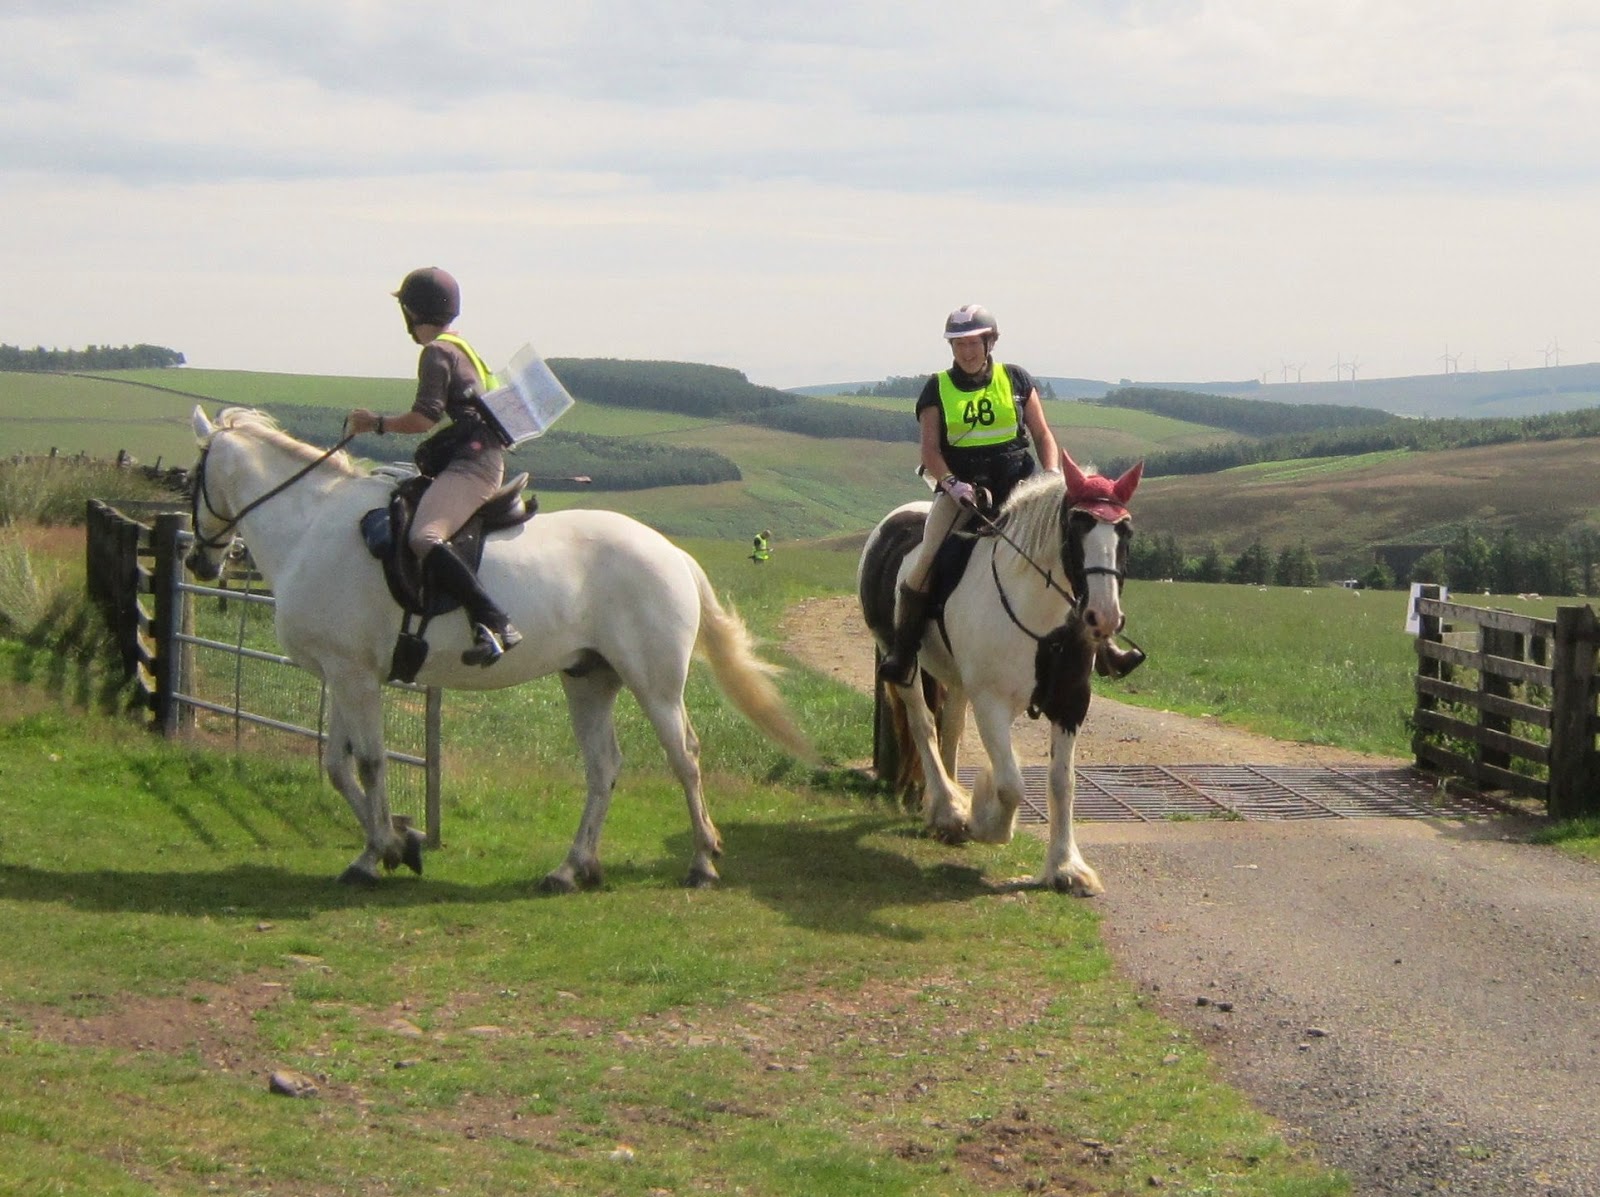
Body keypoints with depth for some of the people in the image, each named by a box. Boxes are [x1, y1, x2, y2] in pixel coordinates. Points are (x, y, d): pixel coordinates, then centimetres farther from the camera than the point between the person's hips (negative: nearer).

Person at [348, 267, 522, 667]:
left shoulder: (437, 352, -7)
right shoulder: (462, 348, 23)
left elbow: (424, 418, -14)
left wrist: (377, 423, -1)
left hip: (469, 464, -11)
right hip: (483, 458, 11)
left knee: (424, 536, -29)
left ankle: (495, 623, -40)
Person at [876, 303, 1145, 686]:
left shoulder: (1016, 380, 9)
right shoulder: (937, 389, 6)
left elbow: (1043, 435, 11)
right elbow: (930, 450, 0)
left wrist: (1053, 477, -6)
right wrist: (952, 483, -19)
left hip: (1016, 486, 1)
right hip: (961, 489, -1)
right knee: (926, 562, -21)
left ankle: (1101, 646, -4)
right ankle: (903, 649, -7)